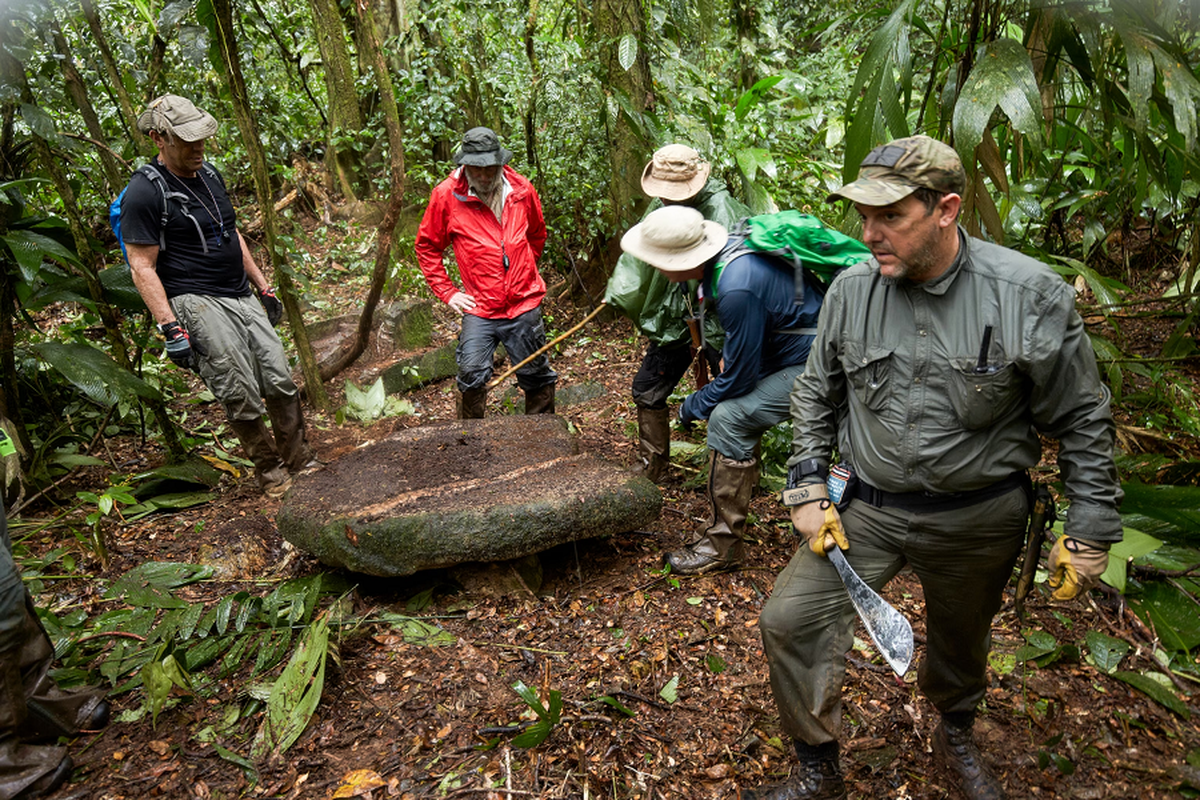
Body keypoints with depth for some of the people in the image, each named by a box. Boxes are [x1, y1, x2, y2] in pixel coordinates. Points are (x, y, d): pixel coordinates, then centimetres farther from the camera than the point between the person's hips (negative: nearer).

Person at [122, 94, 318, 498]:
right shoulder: (145, 192, -11)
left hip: (243, 298, 7)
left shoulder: (209, 174, 13)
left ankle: (300, 458, 18)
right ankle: (268, 466, 14)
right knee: (242, 397, -6)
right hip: (197, 305, -7)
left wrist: (264, 287, 20)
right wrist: (171, 329, -18)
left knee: (281, 382, 3)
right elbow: (142, 268, -12)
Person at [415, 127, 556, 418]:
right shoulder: (446, 195, -5)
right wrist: (446, 292, -1)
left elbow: (537, 235, 21)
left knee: (536, 375, 10)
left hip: (524, 304, 2)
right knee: (472, 374, -11)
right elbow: (427, 247, 5)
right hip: (479, 307, -2)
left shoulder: (522, 190, 2)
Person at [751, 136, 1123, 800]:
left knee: (960, 643, 21)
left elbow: (1082, 420, -6)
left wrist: (1091, 532, -5)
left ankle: (956, 736, 55)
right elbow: (816, 394, 5)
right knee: (789, 621, -7)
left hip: (978, 518, -1)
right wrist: (809, 488, -1)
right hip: (865, 507, 2)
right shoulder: (850, 290, -8)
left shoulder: (1030, 296, -16)